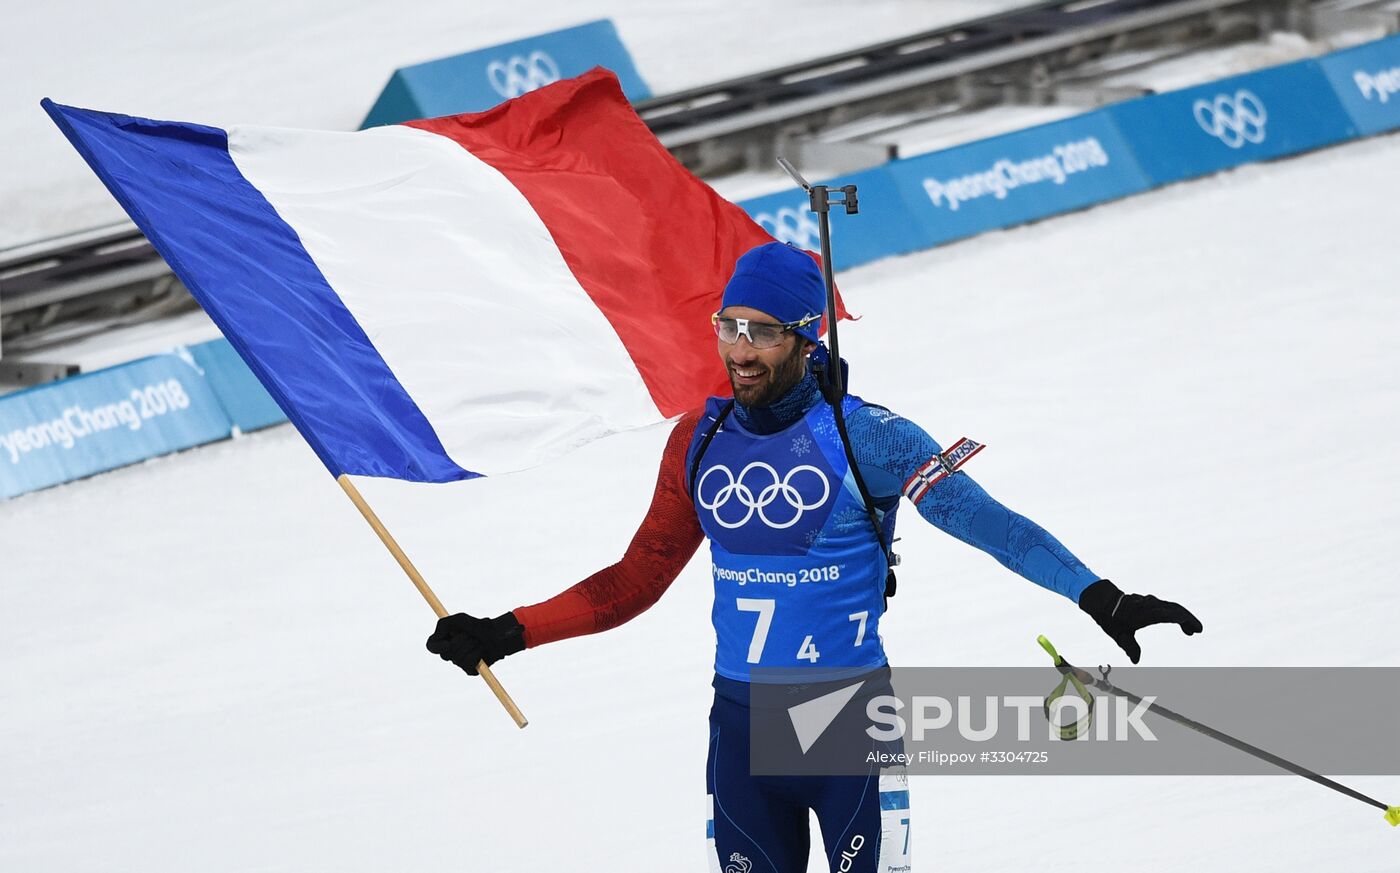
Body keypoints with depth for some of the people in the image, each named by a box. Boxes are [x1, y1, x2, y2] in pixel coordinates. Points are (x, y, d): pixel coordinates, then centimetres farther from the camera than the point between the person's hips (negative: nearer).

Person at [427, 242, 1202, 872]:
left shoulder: (865, 438, -9)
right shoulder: (699, 444, 4)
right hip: (740, 727, 4)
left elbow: (989, 523, -12)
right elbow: (639, 580, 12)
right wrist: (508, 633, 6)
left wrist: (1099, 598, -23)